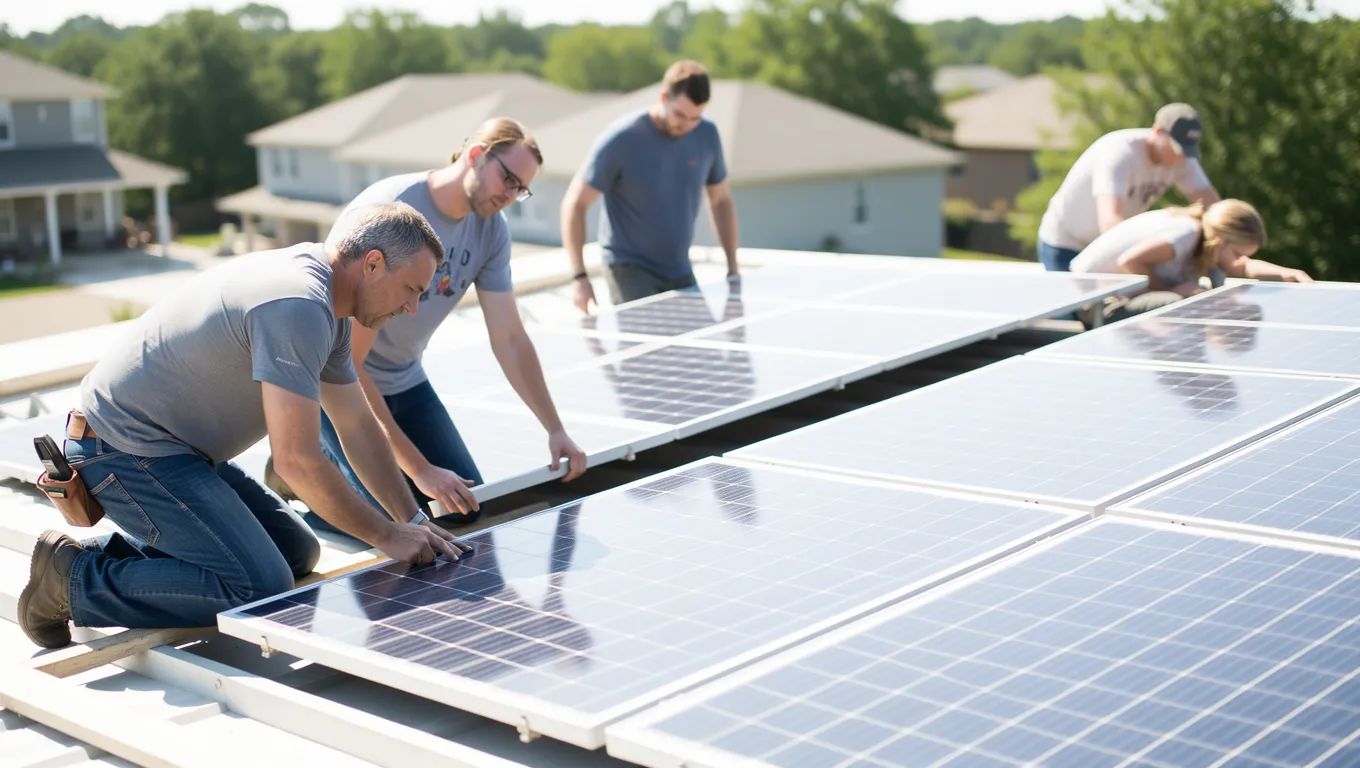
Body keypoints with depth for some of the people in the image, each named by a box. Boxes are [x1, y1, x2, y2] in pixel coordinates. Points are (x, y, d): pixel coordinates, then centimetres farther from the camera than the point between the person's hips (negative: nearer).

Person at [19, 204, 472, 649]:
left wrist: (415, 523, 8)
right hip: (125, 449, -11)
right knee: (260, 586, -19)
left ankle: (120, 554, 13)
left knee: (298, 552, 11)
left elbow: (358, 427, 14)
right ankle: (73, 579, -8)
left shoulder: (326, 308, 8)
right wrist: (387, 535, -16)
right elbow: (297, 461, -27)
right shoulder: (298, 308, -26)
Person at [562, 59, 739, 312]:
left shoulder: (706, 135, -3)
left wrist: (733, 269, 7)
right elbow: (575, 203, -13)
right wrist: (579, 277, -21)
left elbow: (721, 200, 12)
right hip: (631, 269, -5)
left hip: (680, 272, 5)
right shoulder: (621, 139, -17)